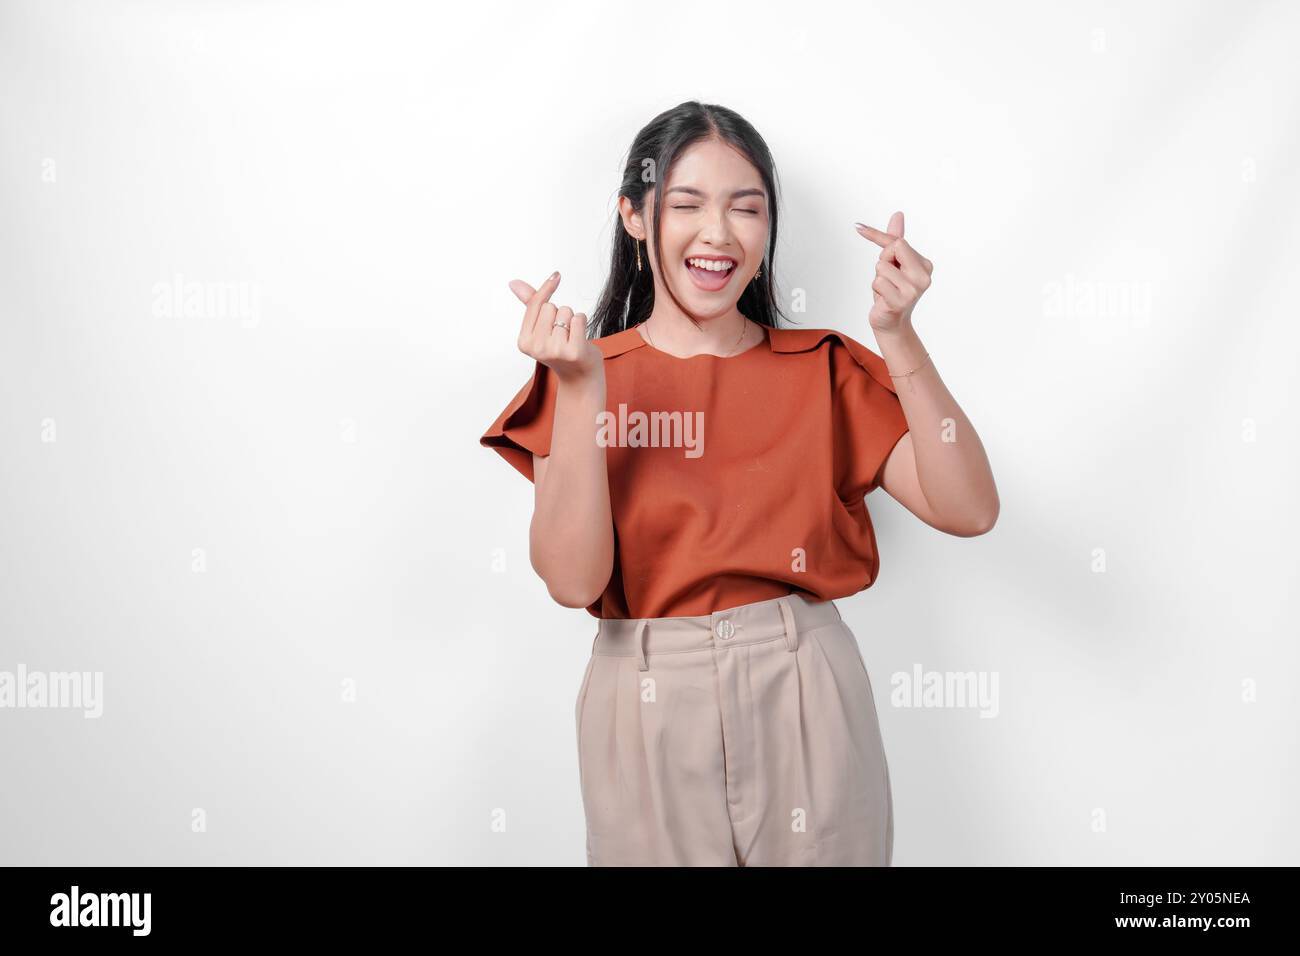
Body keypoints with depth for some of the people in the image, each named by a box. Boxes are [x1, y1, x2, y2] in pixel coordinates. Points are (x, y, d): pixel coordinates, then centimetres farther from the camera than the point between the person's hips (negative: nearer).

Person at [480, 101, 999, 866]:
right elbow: (574, 580, -13)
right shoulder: (583, 376, 0)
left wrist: (898, 339, -17)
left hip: (807, 701, 1)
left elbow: (969, 510, -9)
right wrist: (581, 393, -21)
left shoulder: (823, 368, 2)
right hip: (650, 712, -1)